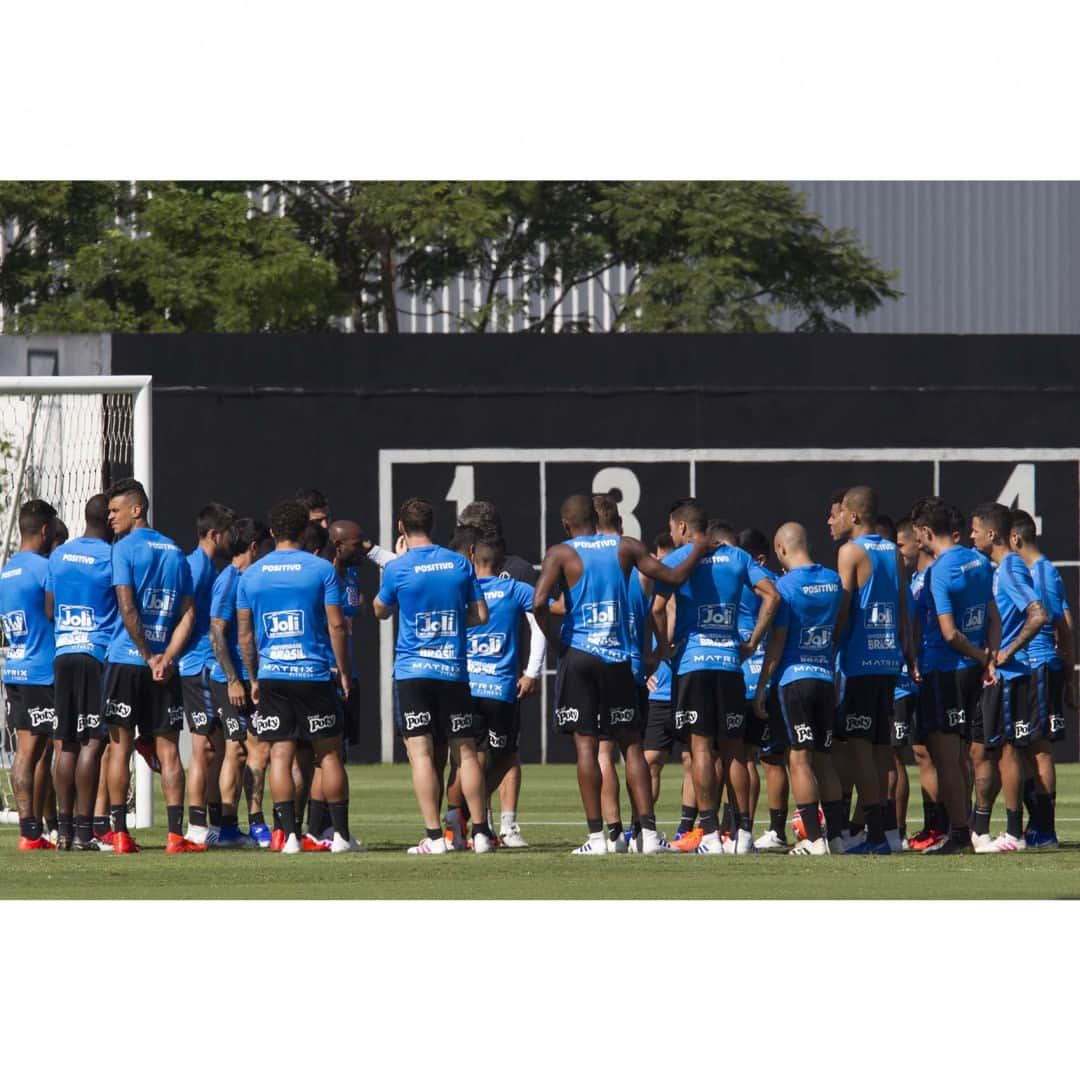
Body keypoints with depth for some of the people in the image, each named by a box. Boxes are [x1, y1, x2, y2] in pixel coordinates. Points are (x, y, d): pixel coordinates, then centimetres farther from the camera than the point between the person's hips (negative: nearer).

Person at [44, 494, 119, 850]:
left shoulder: (59, 556, 11)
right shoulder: (111, 557, -8)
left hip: (63, 656, 6)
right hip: (99, 654, -6)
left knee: (67, 744, 9)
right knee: (92, 743, -6)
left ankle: (65, 827, 9)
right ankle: (83, 829, -9)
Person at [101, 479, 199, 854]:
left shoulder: (124, 549, -5)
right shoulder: (175, 553, 13)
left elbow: (127, 609, -13)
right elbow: (188, 614, 6)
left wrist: (148, 657, -6)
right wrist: (165, 658, -3)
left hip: (126, 660, -4)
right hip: (163, 666, 4)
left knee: (120, 748, 1)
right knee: (168, 750, 3)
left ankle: (120, 833, -1)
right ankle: (175, 834, -4)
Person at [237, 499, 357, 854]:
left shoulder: (251, 575, 6)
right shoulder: (321, 569, -2)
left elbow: (244, 633, 10)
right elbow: (336, 625, -4)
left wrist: (254, 678, 18)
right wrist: (344, 671, 5)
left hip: (271, 677, 2)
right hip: (314, 674, -2)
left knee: (280, 755, 1)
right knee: (329, 754, 5)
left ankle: (289, 835, -6)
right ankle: (341, 834, 5)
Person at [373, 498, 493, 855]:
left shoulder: (397, 568, -6)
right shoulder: (460, 564, 3)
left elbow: (380, 611, 12)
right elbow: (481, 614, 8)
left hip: (412, 671, -3)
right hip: (454, 669, 3)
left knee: (420, 752, -3)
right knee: (464, 751, 8)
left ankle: (434, 836, -10)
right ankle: (480, 833, 7)